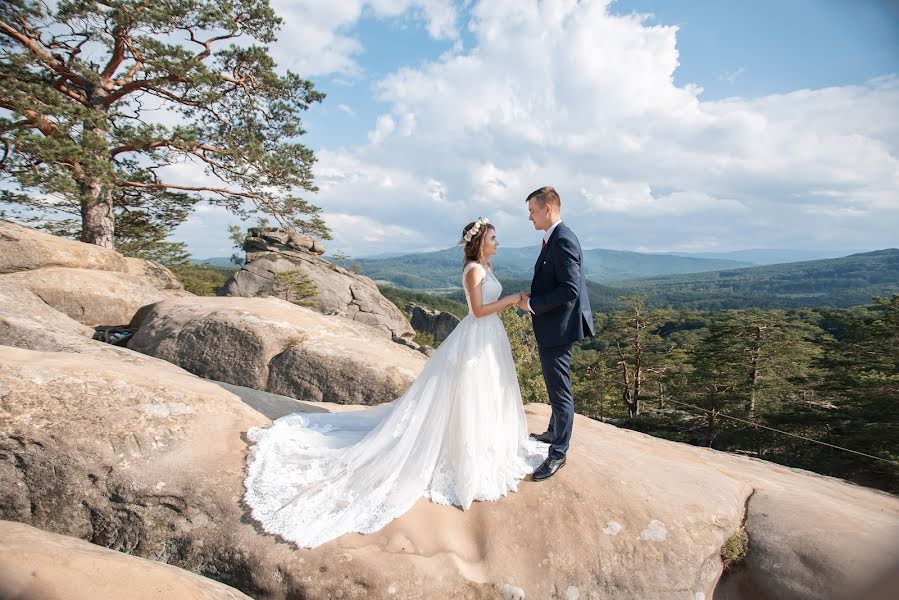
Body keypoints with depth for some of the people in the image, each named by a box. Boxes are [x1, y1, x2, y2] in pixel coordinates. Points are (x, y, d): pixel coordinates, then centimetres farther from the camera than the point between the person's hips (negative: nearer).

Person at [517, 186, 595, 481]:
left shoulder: (563, 240, -20)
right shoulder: (554, 238, 11)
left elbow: (570, 289, -26)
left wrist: (532, 304, -18)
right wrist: (532, 298, 5)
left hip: (557, 328, -10)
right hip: (550, 327, 10)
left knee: (560, 391, 3)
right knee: (555, 386, 24)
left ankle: (558, 453, 17)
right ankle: (553, 432, 43)